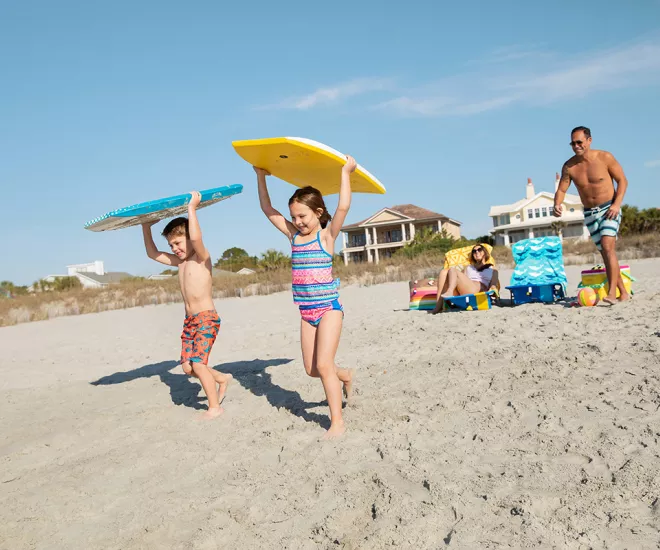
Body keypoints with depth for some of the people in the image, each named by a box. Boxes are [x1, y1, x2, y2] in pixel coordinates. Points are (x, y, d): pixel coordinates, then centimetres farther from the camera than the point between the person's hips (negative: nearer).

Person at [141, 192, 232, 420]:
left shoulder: (202, 258, -11)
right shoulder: (180, 262, 12)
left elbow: (196, 237, -32)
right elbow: (152, 253, 20)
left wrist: (192, 208, -25)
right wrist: (146, 227, 13)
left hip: (207, 318, -8)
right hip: (190, 320, 8)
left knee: (198, 362, -14)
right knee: (187, 367, 6)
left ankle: (215, 407, -1)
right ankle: (222, 378, 28)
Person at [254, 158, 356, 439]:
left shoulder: (327, 235, -8)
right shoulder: (293, 235, 6)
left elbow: (343, 207, -23)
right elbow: (268, 209, 11)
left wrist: (345, 172, -18)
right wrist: (261, 177, 12)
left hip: (329, 308, -6)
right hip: (307, 311, 6)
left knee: (323, 365, -10)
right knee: (312, 369, 10)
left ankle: (337, 422, 3)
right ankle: (346, 376, 39)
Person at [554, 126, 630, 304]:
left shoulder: (605, 157, -10)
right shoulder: (569, 166, -3)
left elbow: (622, 180, -4)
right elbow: (561, 190, 0)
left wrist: (617, 204, -17)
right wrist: (557, 205, -22)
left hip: (609, 209, -4)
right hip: (590, 213, 4)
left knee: (608, 247, -22)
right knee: (606, 253, 8)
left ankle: (612, 293, -25)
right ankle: (623, 292, 19)